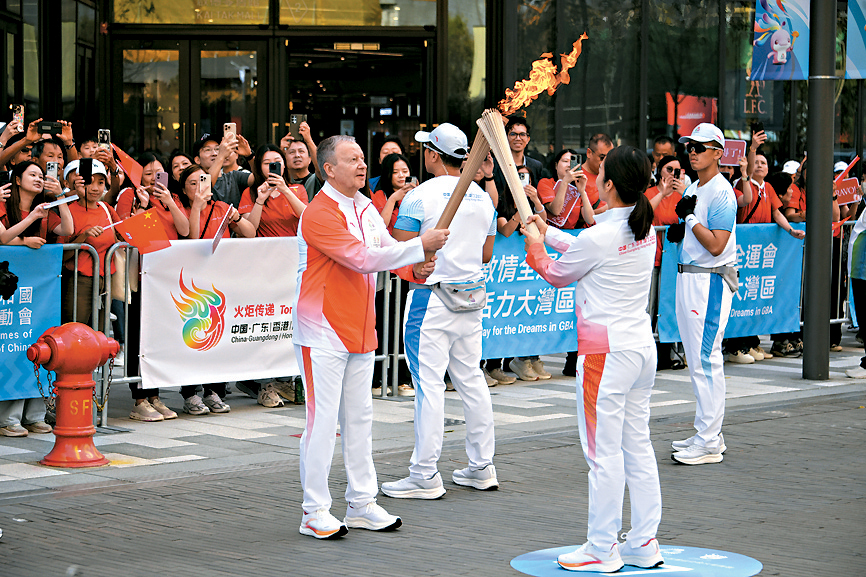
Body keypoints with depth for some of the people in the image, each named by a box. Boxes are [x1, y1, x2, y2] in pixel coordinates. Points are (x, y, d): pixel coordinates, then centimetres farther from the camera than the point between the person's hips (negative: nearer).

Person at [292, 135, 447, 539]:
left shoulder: (366, 208, 11)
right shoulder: (319, 214, -17)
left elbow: (385, 251, 8)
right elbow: (363, 258, -25)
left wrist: (416, 266, -14)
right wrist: (420, 246, -23)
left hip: (359, 329, 9)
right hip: (322, 330, -9)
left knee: (359, 418, 13)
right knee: (322, 419, -5)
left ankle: (362, 503, 21)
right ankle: (315, 512, 1)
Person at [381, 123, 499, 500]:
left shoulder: (420, 197, -12)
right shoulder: (483, 198, 8)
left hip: (432, 298, -7)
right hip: (472, 298, 7)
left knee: (429, 384, -5)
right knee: (471, 380, 13)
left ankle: (425, 476, -4)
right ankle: (481, 466, 18)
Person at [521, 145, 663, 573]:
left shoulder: (599, 236, -17)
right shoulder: (646, 231, 6)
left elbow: (558, 274, 1)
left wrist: (535, 248, 20)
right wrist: (548, 233, 33)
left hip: (605, 353, -8)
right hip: (643, 347, 8)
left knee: (604, 452, -1)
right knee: (638, 448, 12)